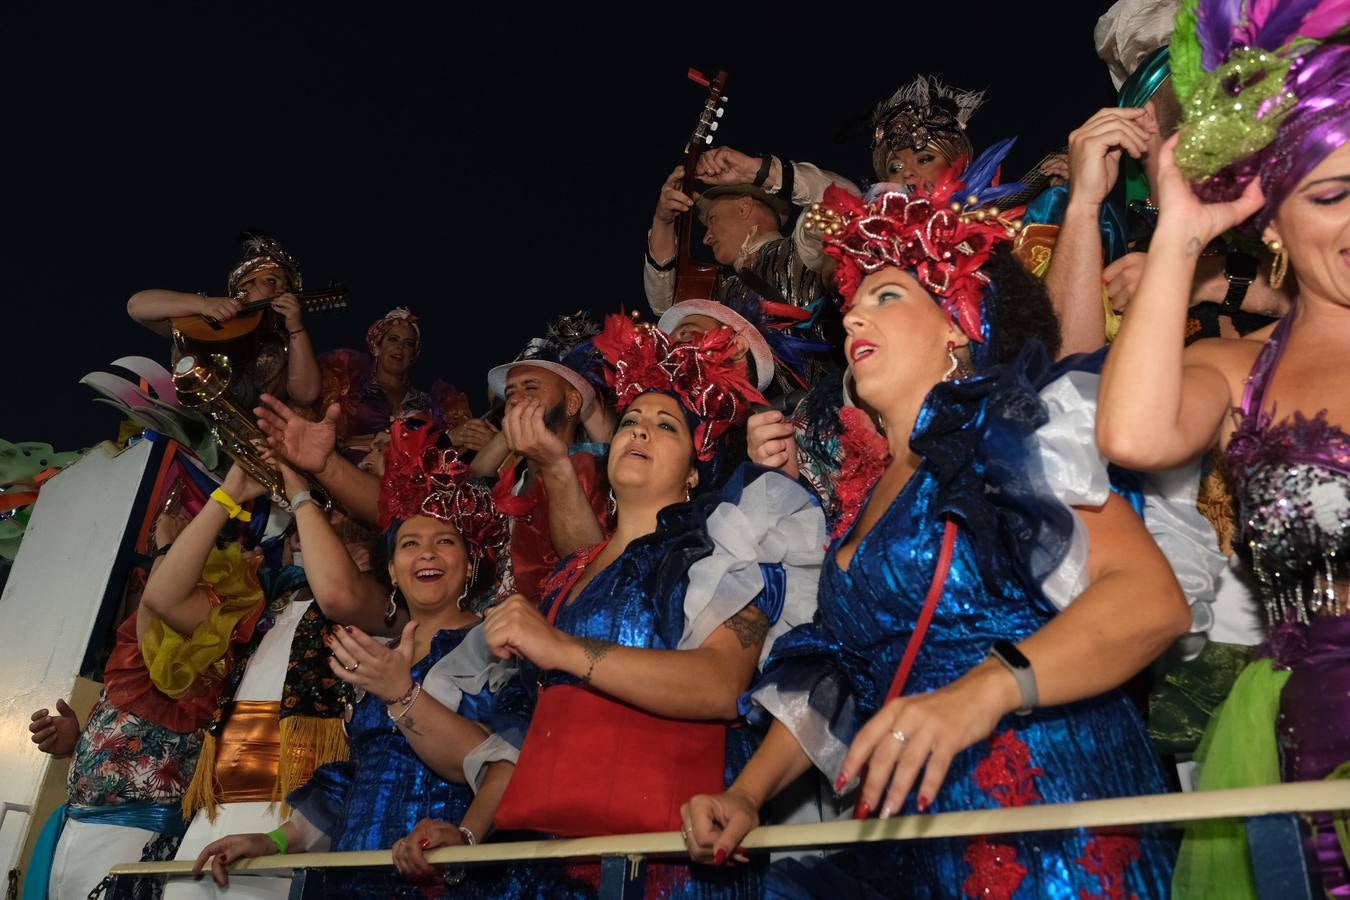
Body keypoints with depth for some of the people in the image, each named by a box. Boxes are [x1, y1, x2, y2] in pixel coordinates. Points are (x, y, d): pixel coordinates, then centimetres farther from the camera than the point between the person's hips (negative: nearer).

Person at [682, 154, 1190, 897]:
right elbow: (829, 678, 17)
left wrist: (983, 690, -32)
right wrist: (746, 794, 4)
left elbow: (1152, 598, -17)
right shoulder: (863, 495, 14)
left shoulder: (1005, 432, -4)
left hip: (1047, 832, -5)